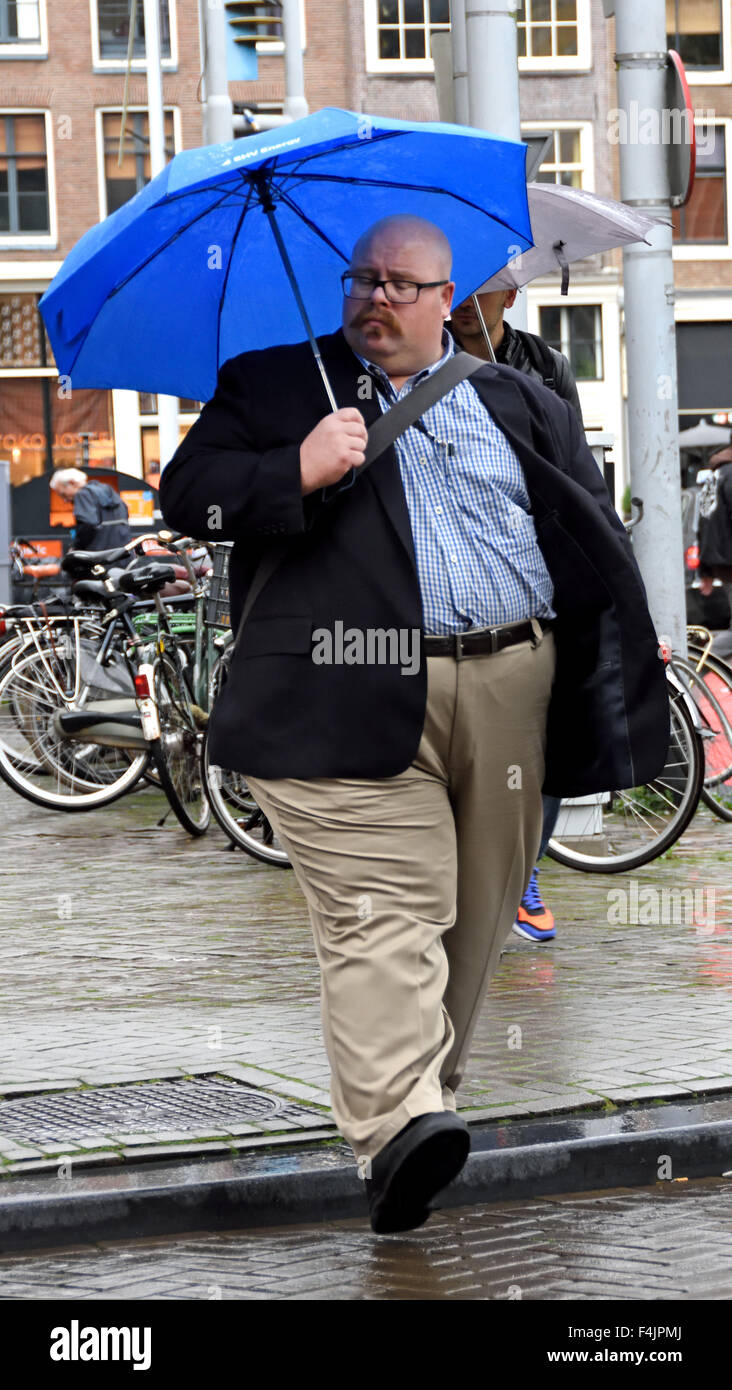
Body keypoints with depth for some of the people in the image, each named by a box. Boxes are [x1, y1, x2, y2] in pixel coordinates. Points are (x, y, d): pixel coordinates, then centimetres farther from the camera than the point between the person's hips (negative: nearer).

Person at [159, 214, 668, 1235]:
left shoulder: (524, 405, 21)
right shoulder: (271, 386, 14)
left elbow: (599, 542, 21)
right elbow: (186, 492, 5)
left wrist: (630, 666, 10)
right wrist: (297, 471, -11)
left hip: (510, 690, 4)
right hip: (352, 693, -4)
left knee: (477, 911, 5)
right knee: (385, 910, -17)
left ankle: (427, 1095, 18)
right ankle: (397, 1124, -29)